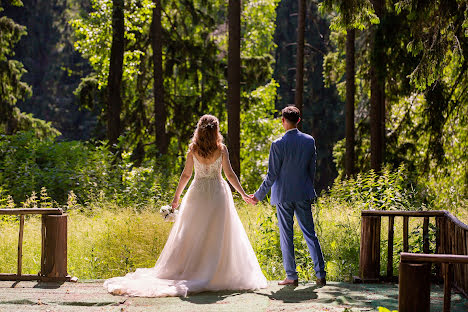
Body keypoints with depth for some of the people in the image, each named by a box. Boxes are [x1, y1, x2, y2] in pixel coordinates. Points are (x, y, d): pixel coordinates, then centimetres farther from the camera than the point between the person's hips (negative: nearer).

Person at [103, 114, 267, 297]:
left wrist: (177, 196, 11)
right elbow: (230, 174, -4)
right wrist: (243, 194, 4)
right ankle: (218, 276, 1)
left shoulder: (193, 149, -1)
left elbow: (186, 175, 2)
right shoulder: (221, 149, -5)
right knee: (218, 238, 2)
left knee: (191, 237, 7)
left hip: (198, 193, 2)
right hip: (218, 193, -2)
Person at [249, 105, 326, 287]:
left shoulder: (278, 144, -13)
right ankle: (320, 274, 7)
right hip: (304, 194, 4)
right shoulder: (309, 141, 0)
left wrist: (259, 195, -1)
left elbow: (272, 175, -11)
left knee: (286, 235, 4)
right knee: (309, 233, 9)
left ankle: (291, 276, 5)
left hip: (284, 195, -4)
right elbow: (312, 169, 8)